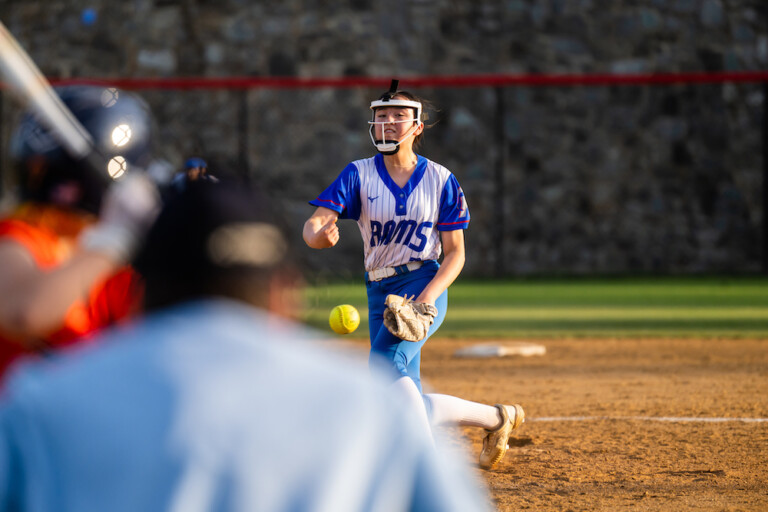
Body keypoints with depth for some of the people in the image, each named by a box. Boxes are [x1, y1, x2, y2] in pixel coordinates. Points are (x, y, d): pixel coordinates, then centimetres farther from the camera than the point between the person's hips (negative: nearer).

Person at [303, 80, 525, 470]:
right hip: (379, 292, 4)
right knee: (406, 405, 4)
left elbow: (455, 253, -1)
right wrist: (318, 236, -39)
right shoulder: (358, 175, 1)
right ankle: (495, 418, 25)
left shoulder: (440, 180, -2)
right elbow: (315, 221, -12)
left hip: (424, 285, -4)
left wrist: (428, 296, -19)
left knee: (386, 360, -31)